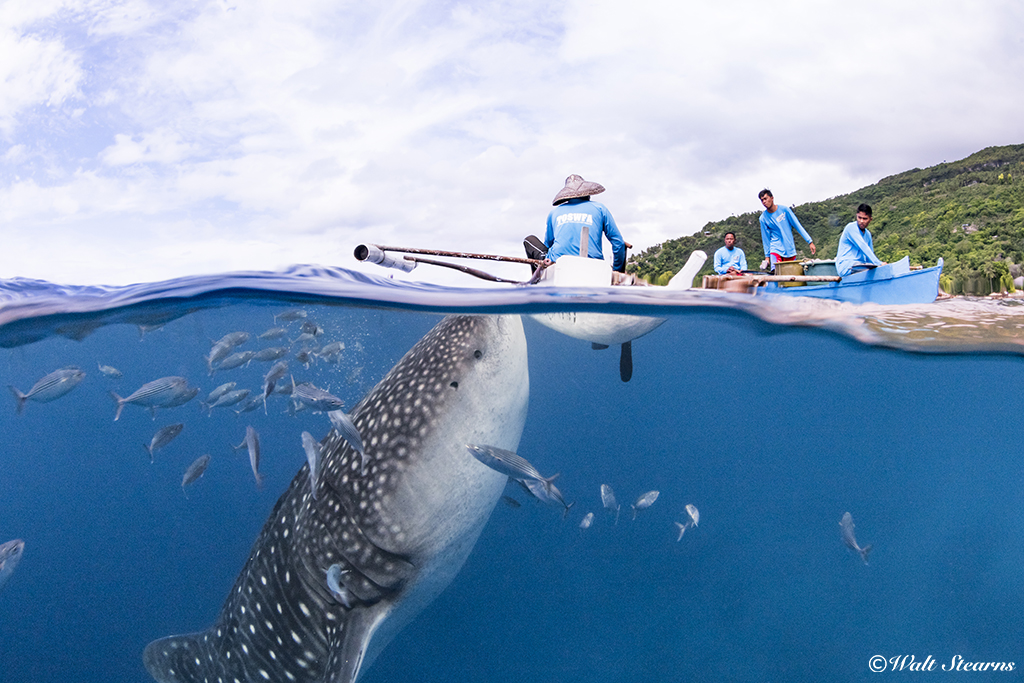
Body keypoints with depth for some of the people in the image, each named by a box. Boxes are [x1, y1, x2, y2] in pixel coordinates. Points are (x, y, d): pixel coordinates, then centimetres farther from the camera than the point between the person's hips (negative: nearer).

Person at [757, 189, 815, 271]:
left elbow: (798, 226, 3)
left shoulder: (784, 209, -1)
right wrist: (767, 256, 6)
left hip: (790, 250, 1)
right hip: (775, 250, -1)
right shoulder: (763, 218, -1)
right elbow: (765, 238, 5)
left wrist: (810, 242, 0)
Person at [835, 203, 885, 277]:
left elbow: (870, 255, 22)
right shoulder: (851, 227, -6)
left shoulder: (868, 234, 20)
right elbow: (863, 248, -17)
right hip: (845, 267, -8)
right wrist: (879, 263, -23)